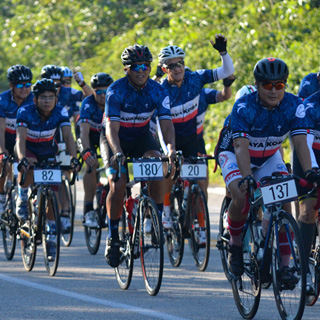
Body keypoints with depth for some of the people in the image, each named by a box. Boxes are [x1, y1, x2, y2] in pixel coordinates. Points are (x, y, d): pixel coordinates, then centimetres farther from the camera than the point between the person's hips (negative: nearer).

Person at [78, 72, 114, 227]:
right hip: (90, 135, -4)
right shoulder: (88, 104, -31)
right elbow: (84, 130, -41)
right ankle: (88, 211, -26)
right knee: (92, 165, -27)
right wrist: (86, 150, -58)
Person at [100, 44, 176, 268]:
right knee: (118, 184, -23)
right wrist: (118, 153, -49)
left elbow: (166, 124, -23)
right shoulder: (116, 91, -23)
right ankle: (113, 237, -6)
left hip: (141, 137, 2)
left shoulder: (158, 91, -15)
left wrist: (171, 148, -43)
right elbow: (112, 128, -31)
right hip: (115, 140, -2)